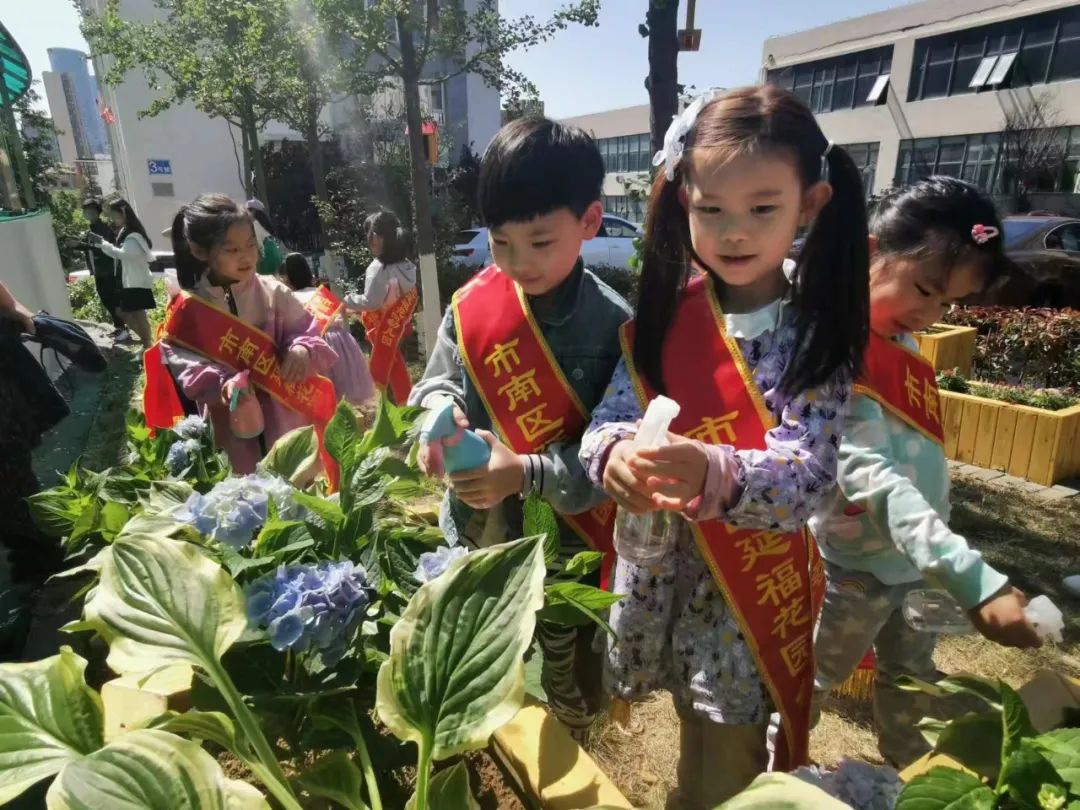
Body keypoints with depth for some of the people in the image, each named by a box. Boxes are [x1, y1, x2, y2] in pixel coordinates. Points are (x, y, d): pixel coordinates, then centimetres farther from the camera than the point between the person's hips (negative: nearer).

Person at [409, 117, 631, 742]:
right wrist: (439, 408, -25)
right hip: (476, 534, 4)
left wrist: (527, 474, -33)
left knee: (567, 694, 23)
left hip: (568, 542, -3)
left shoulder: (614, 325, -18)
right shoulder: (472, 305, -9)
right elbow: (439, 381, -1)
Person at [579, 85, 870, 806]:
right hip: (661, 572, 2)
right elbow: (609, 420, -11)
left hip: (755, 589, -2)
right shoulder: (664, 314, -5)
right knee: (701, 725, 22)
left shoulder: (818, 331, -13)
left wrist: (711, 475, -43)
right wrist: (617, 454, -34)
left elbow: (805, 481, -22)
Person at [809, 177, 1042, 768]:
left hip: (918, 557, 8)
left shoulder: (903, 342, 2)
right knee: (813, 683, 15)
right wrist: (975, 582, -38)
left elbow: (919, 461, 7)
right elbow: (871, 478, -33)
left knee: (912, 680, 27)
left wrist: (946, 562, 6)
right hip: (855, 563, -8)